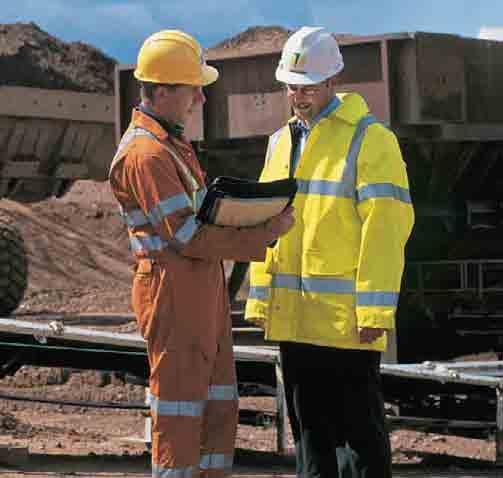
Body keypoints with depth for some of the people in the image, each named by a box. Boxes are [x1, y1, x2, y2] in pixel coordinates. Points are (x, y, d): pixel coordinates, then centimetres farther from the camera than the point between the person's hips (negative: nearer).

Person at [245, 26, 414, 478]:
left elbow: (385, 228, -13)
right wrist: (260, 297, 12)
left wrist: (375, 309, -18)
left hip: (348, 316, -7)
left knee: (358, 428, -2)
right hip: (293, 315, 7)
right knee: (310, 431, 13)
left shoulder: (369, 139, -7)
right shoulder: (281, 143, 15)